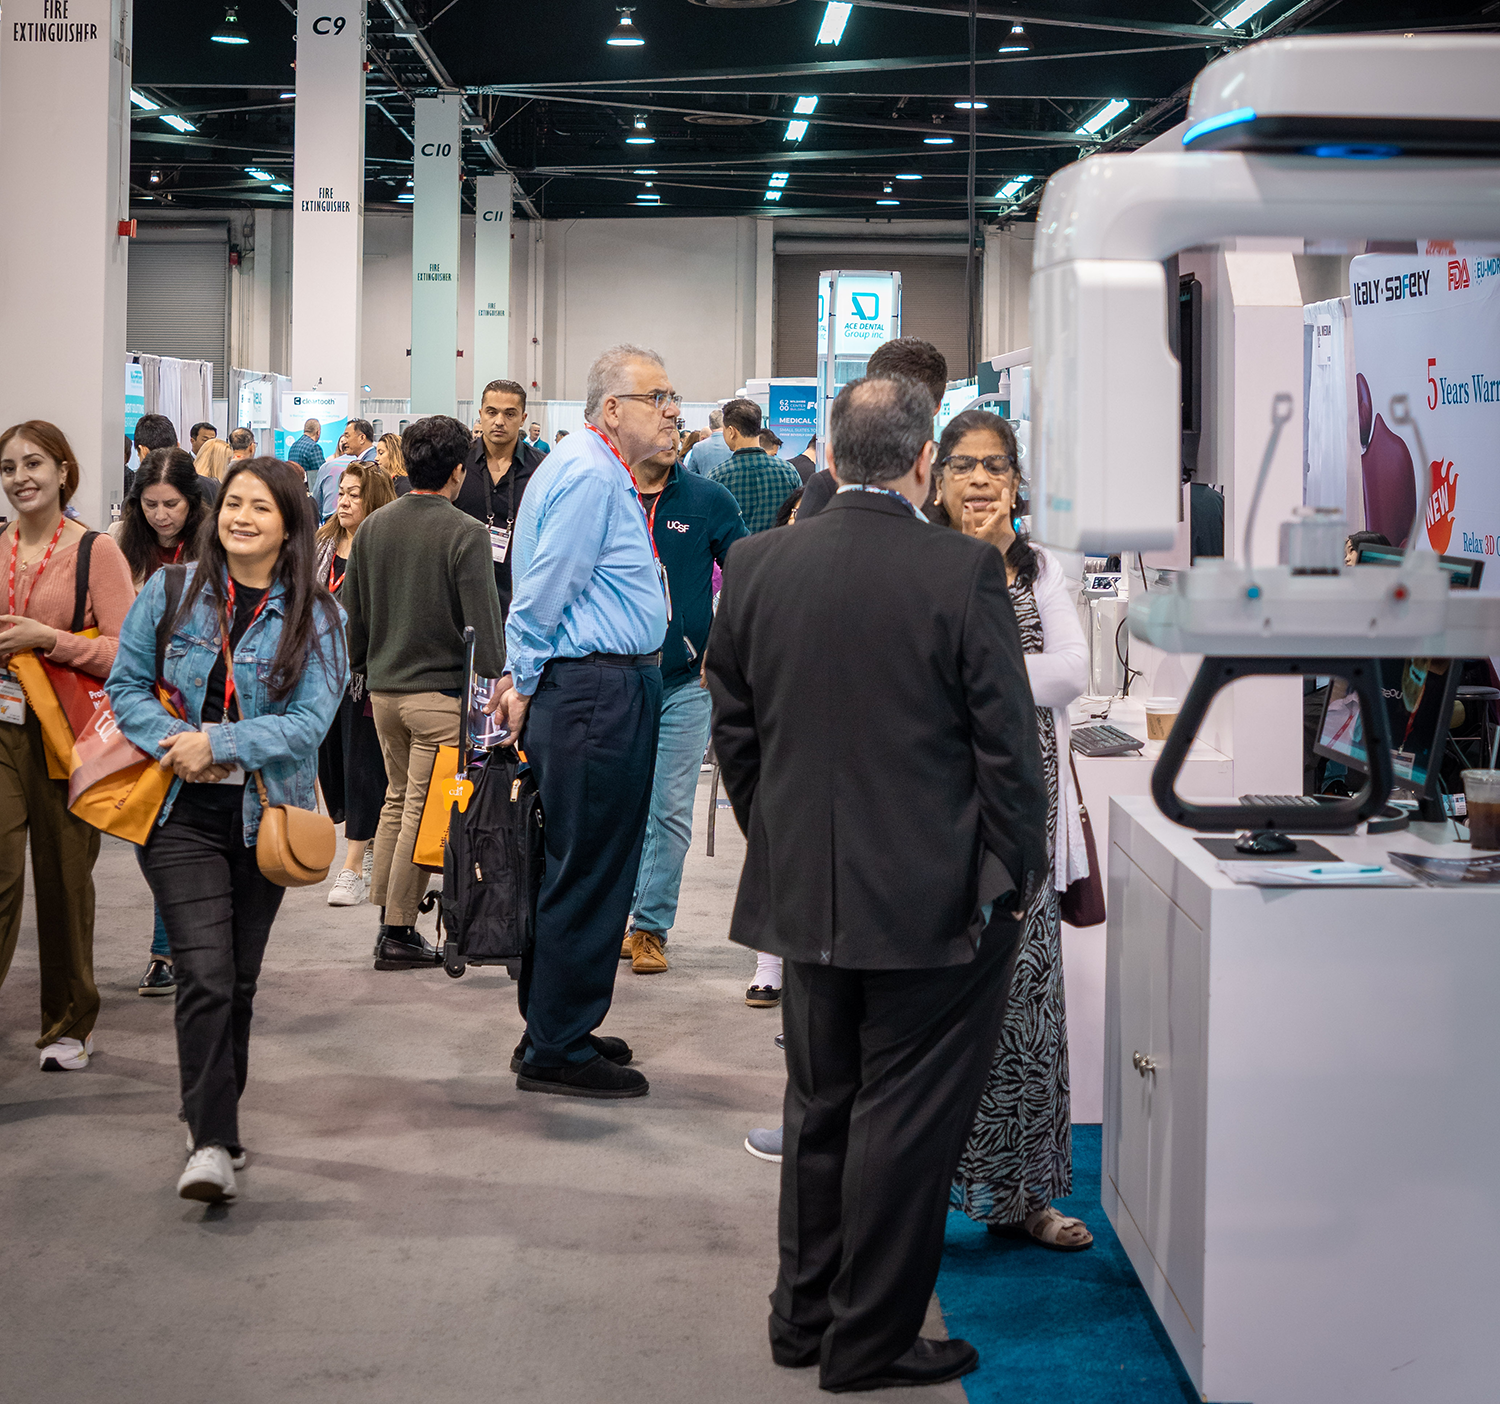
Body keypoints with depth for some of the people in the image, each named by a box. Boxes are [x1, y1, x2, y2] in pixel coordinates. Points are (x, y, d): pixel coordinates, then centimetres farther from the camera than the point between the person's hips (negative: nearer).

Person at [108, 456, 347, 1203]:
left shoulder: (315, 614, 0)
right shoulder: (171, 591, 2)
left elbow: (311, 719, -8)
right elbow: (127, 685, 4)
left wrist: (218, 744, -17)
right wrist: (176, 745, -13)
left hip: (265, 814, 1)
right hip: (183, 813, -1)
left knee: (239, 980, 10)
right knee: (206, 974, -13)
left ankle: (214, 1124, 27)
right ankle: (211, 1143, -11)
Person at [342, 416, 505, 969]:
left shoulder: (373, 527, 5)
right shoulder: (466, 534, -13)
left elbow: (351, 613, 12)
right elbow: (484, 622, -13)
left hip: (383, 688, 6)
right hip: (441, 690, -6)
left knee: (396, 798, 19)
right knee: (422, 809, 0)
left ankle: (386, 915, 21)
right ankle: (397, 932, 2)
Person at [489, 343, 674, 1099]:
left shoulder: (602, 474, 18)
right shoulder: (588, 477, -16)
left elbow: (544, 593, 19)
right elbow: (542, 591, -17)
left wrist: (526, 678, 14)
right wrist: (525, 683, -6)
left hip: (611, 689, 11)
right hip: (597, 692, -11)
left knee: (577, 868, 17)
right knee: (587, 873, -4)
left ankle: (554, 1030, 27)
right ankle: (556, 1051, 4)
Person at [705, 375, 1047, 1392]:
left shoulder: (758, 565, -1)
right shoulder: (965, 572, -15)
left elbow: (734, 730, 7)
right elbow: (1008, 743, -12)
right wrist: (1015, 876, 0)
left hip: (804, 892, 5)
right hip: (935, 900, -5)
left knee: (820, 1108, 19)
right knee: (905, 1120, 6)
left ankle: (805, 1317, 30)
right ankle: (871, 1341, 15)